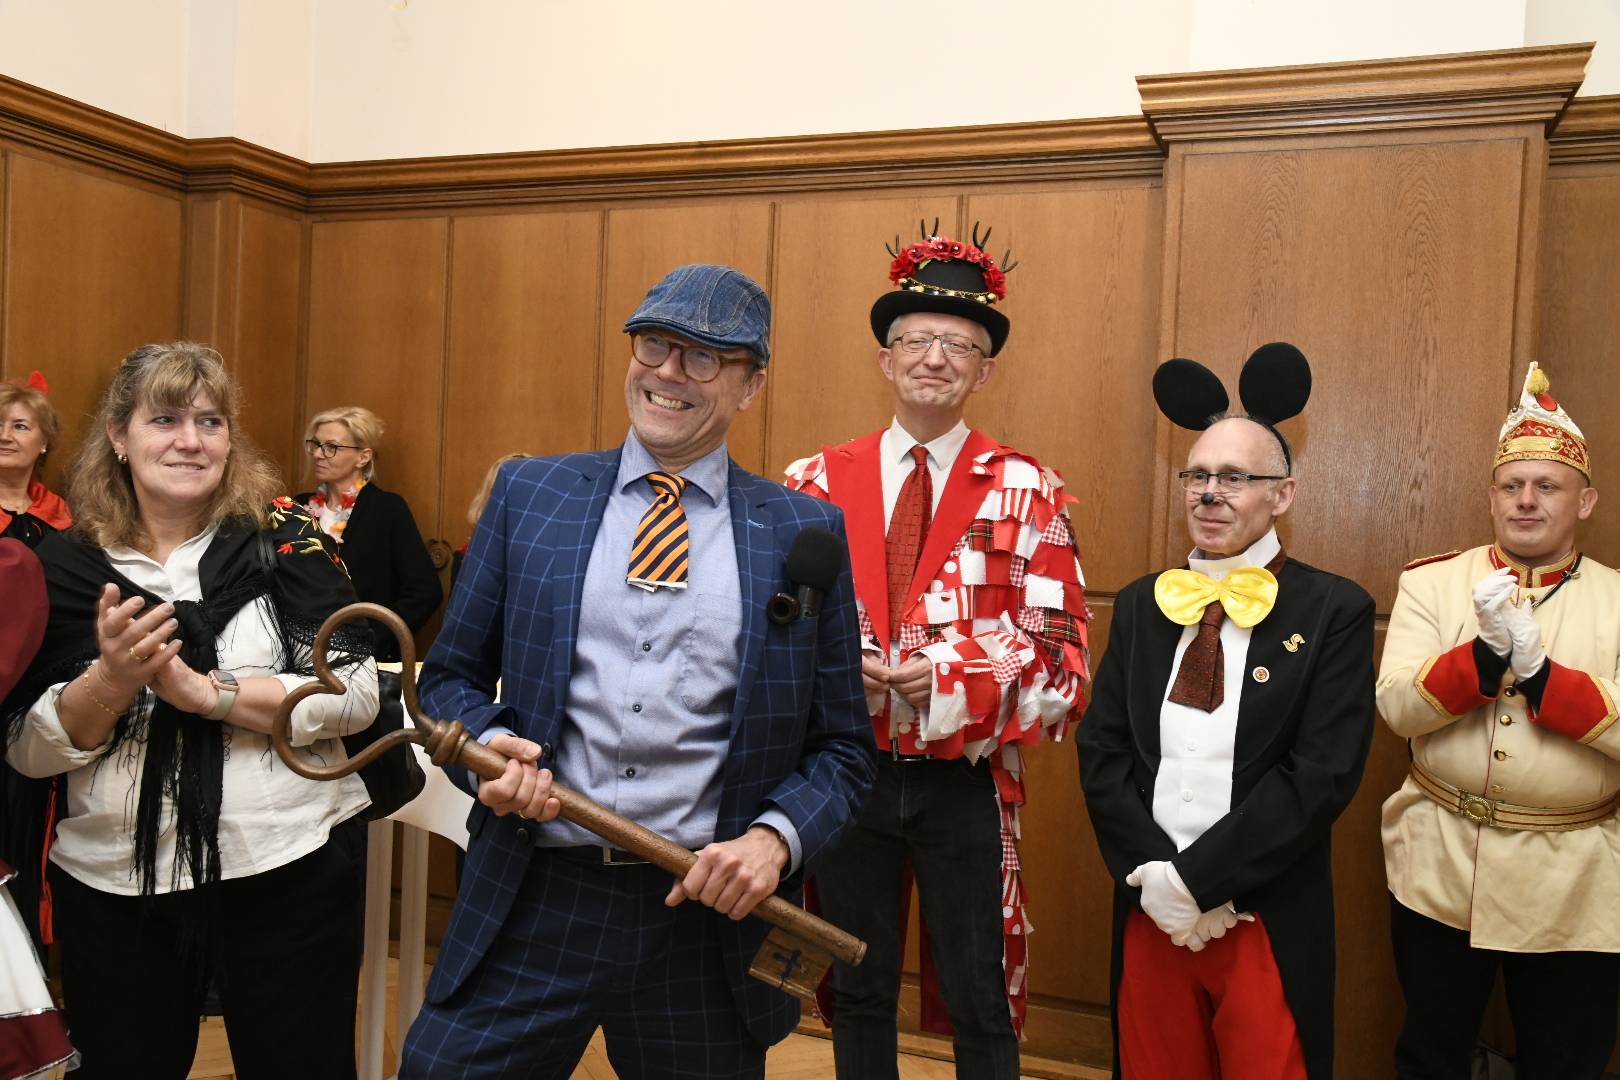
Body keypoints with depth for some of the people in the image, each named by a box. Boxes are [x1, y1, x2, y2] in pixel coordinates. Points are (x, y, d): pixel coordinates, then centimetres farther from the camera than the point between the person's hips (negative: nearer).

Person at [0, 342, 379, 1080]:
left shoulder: (282, 537, -5)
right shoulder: (65, 564, 0)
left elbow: (356, 693, -11)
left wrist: (207, 691, -20)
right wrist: (112, 680, -19)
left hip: (290, 871, -1)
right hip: (114, 884, 2)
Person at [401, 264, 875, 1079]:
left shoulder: (805, 533, 0)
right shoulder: (529, 492, 4)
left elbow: (841, 748, 4)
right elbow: (450, 676, 10)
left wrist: (773, 840, -14)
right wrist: (488, 744, -11)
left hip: (708, 915, 0)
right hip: (533, 903, 1)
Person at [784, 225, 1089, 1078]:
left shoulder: (1026, 492, -3)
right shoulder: (816, 482, 2)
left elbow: (1061, 648, -7)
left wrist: (953, 674, -21)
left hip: (965, 782, -1)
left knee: (980, 1000, 12)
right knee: (856, 990, 17)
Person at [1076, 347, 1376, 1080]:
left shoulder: (1334, 610, -6)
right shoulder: (1141, 604, 6)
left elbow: (1323, 775, -13)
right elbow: (1101, 751, 3)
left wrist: (1197, 879, -15)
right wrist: (1151, 875, -10)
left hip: (1270, 921, -3)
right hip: (1149, 909, 4)